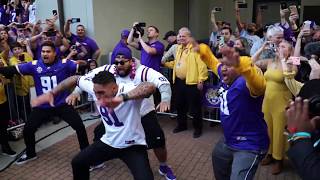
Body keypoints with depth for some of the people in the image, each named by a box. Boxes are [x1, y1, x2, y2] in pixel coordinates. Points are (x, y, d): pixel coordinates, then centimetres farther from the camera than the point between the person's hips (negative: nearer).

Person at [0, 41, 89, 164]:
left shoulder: (64, 64, -11)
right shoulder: (34, 65, -5)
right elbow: (13, 70, -3)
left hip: (62, 105, -3)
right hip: (42, 107, 3)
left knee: (79, 126, -7)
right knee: (28, 129, 10)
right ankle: (30, 154, 39)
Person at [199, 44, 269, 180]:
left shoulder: (245, 83, -29)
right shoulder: (225, 76, -4)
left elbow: (259, 84, -53)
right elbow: (212, 60, 13)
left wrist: (239, 63, -71)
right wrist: (200, 48, 2)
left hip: (249, 146, -9)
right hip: (229, 141, 9)